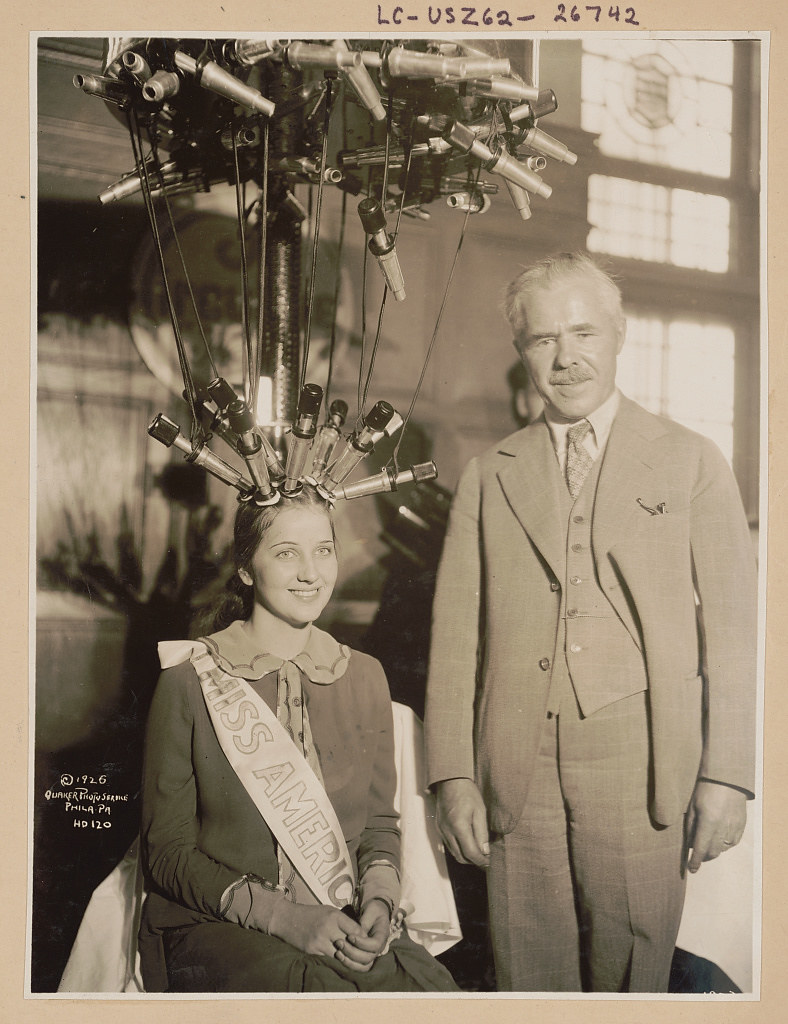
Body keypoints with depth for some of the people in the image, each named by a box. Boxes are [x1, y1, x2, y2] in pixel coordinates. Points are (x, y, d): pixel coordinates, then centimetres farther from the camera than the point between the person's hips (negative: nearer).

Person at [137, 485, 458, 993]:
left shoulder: (365, 676, 9)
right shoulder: (190, 682, -4)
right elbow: (168, 852, -3)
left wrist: (379, 899, -7)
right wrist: (281, 915, -16)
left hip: (343, 926, 4)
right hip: (214, 929, -3)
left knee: (430, 986, -27)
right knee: (321, 989, -34)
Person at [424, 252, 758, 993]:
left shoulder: (691, 463, 7)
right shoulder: (488, 477, 11)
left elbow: (732, 628, 3)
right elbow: (455, 634, 7)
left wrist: (727, 777, -4)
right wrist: (453, 778, -1)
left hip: (643, 769, -1)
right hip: (516, 775, 2)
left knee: (633, 981, 3)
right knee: (530, 982, 7)